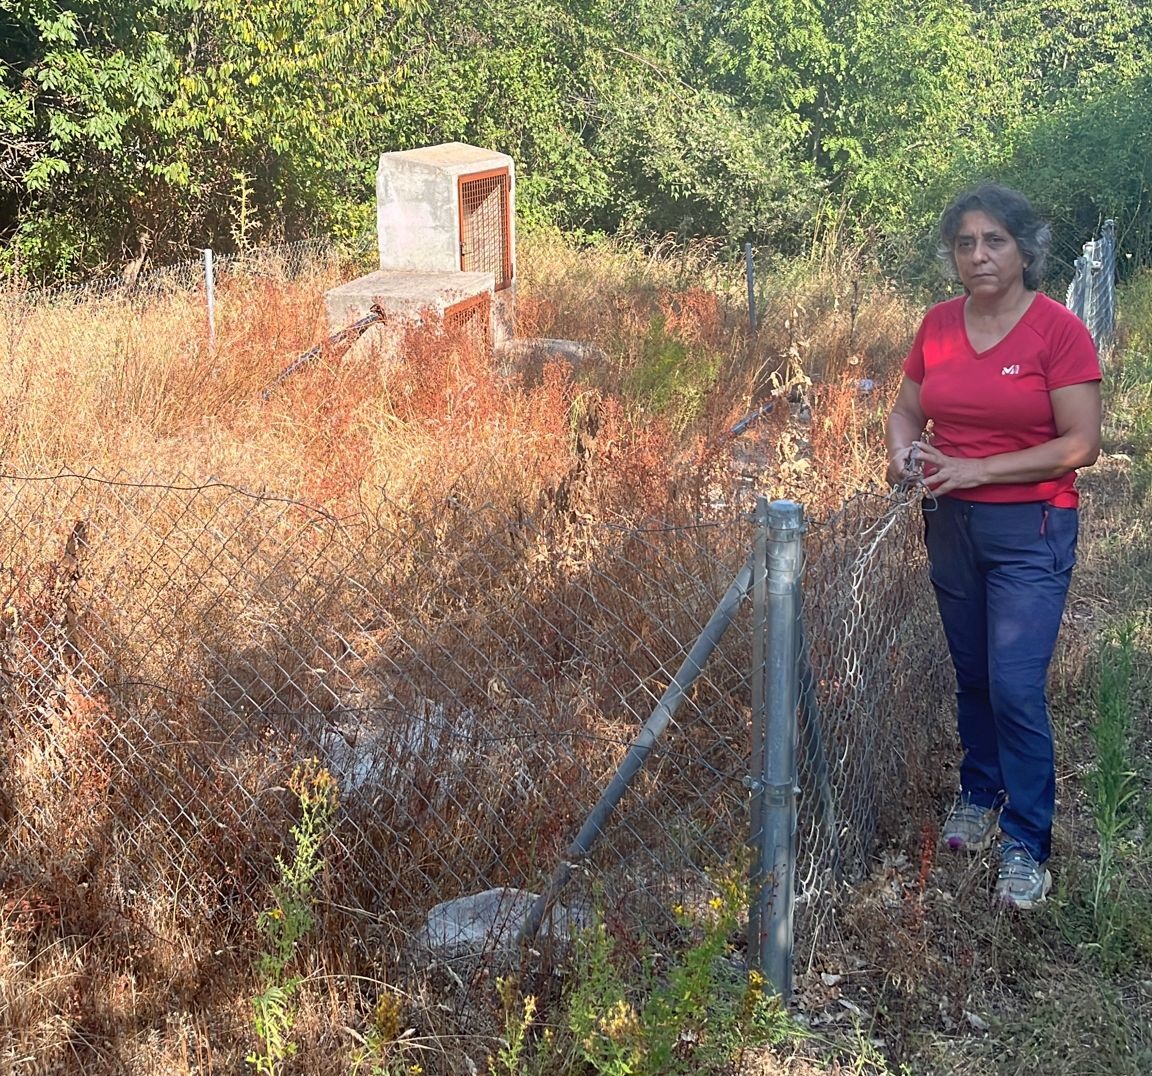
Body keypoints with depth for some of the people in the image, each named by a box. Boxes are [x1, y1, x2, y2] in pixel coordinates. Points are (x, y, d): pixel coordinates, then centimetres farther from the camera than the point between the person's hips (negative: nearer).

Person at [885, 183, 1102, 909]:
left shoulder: (1058, 330, -13)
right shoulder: (939, 326, 3)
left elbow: (1080, 445, -16)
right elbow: (908, 410, 12)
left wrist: (973, 469, -20)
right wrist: (903, 450, -12)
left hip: (1030, 530, -5)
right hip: (953, 524, 5)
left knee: (1016, 687, -9)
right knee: (972, 675, 17)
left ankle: (1026, 847, 5)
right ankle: (980, 794, 37)